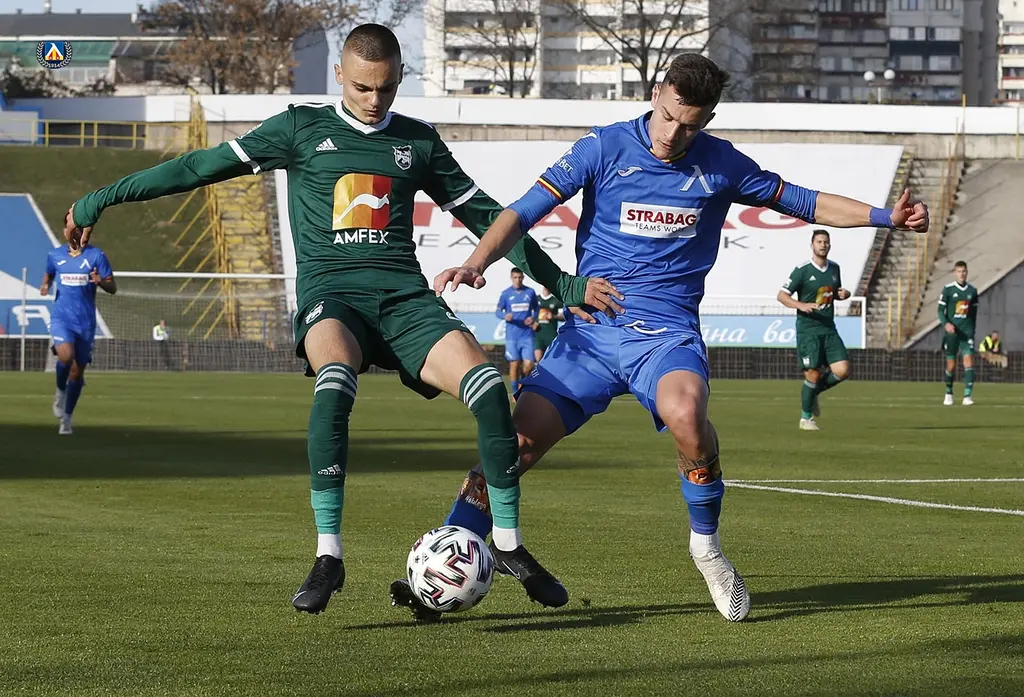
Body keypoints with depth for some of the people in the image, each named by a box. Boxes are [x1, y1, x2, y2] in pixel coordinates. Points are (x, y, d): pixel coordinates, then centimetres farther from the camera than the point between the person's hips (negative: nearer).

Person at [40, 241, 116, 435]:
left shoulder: (96, 256, -2)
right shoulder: (55, 255, 5)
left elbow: (113, 288, -1)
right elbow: (49, 274, 24)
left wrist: (100, 281, -23)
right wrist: (45, 285, 2)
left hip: (85, 322, 0)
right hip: (61, 317, 0)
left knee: (77, 371, 6)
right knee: (66, 356, -27)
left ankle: (66, 418, 21)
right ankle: (61, 391, 4)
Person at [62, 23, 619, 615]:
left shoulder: (419, 141, 17)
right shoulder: (303, 129, 10)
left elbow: (486, 216, 22)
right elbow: (205, 166, 9)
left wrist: (563, 284, 19)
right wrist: (100, 200, 7)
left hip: (404, 296, 2)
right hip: (331, 294, -2)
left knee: (487, 384, -23)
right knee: (334, 381, -37)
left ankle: (509, 544, -5)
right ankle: (328, 556, -30)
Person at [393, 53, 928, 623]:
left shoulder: (721, 165, 4)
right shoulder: (605, 148, -1)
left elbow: (802, 202, 16)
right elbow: (524, 213, -3)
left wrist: (887, 216, 7)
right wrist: (476, 264, -19)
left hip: (669, 331, 0)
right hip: (591, 328, 0)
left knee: (685, 412, -34)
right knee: (516, 441, -17)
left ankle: (707, 546, -10)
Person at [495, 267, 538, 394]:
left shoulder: (530, 292, 6)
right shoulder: (505, 294, 3)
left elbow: (536, 309, 17)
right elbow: (498, 311, 6)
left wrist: (533, 318, -4)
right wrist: (505, 316, -16)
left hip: (527, 335, 1)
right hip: (512, 335, -1)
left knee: (529, 364, -6)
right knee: (514, 364, -3)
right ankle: (515, 392, 8)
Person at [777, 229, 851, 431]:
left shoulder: (834, 268, 11)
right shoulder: (802, 270, -7)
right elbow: (782, 295, -7)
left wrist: (843, 293, 2)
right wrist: (801, 305, -25)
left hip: (829, 329, 5)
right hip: (808, 329, -5)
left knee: (842, 370, -7)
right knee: (813, 374, -6)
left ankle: (813, 392, 19)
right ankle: (806, 418, 12)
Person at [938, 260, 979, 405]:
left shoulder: (972, 291, 7)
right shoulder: (947, 289, -1)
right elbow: (940, 310, -2)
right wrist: (946, 323, -19)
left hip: (967, 332, 1)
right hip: (951, 331, -1)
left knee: (969, 360, -13)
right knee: (951, 364, 3)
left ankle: (968, 396, -15)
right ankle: (948, 394, 23)